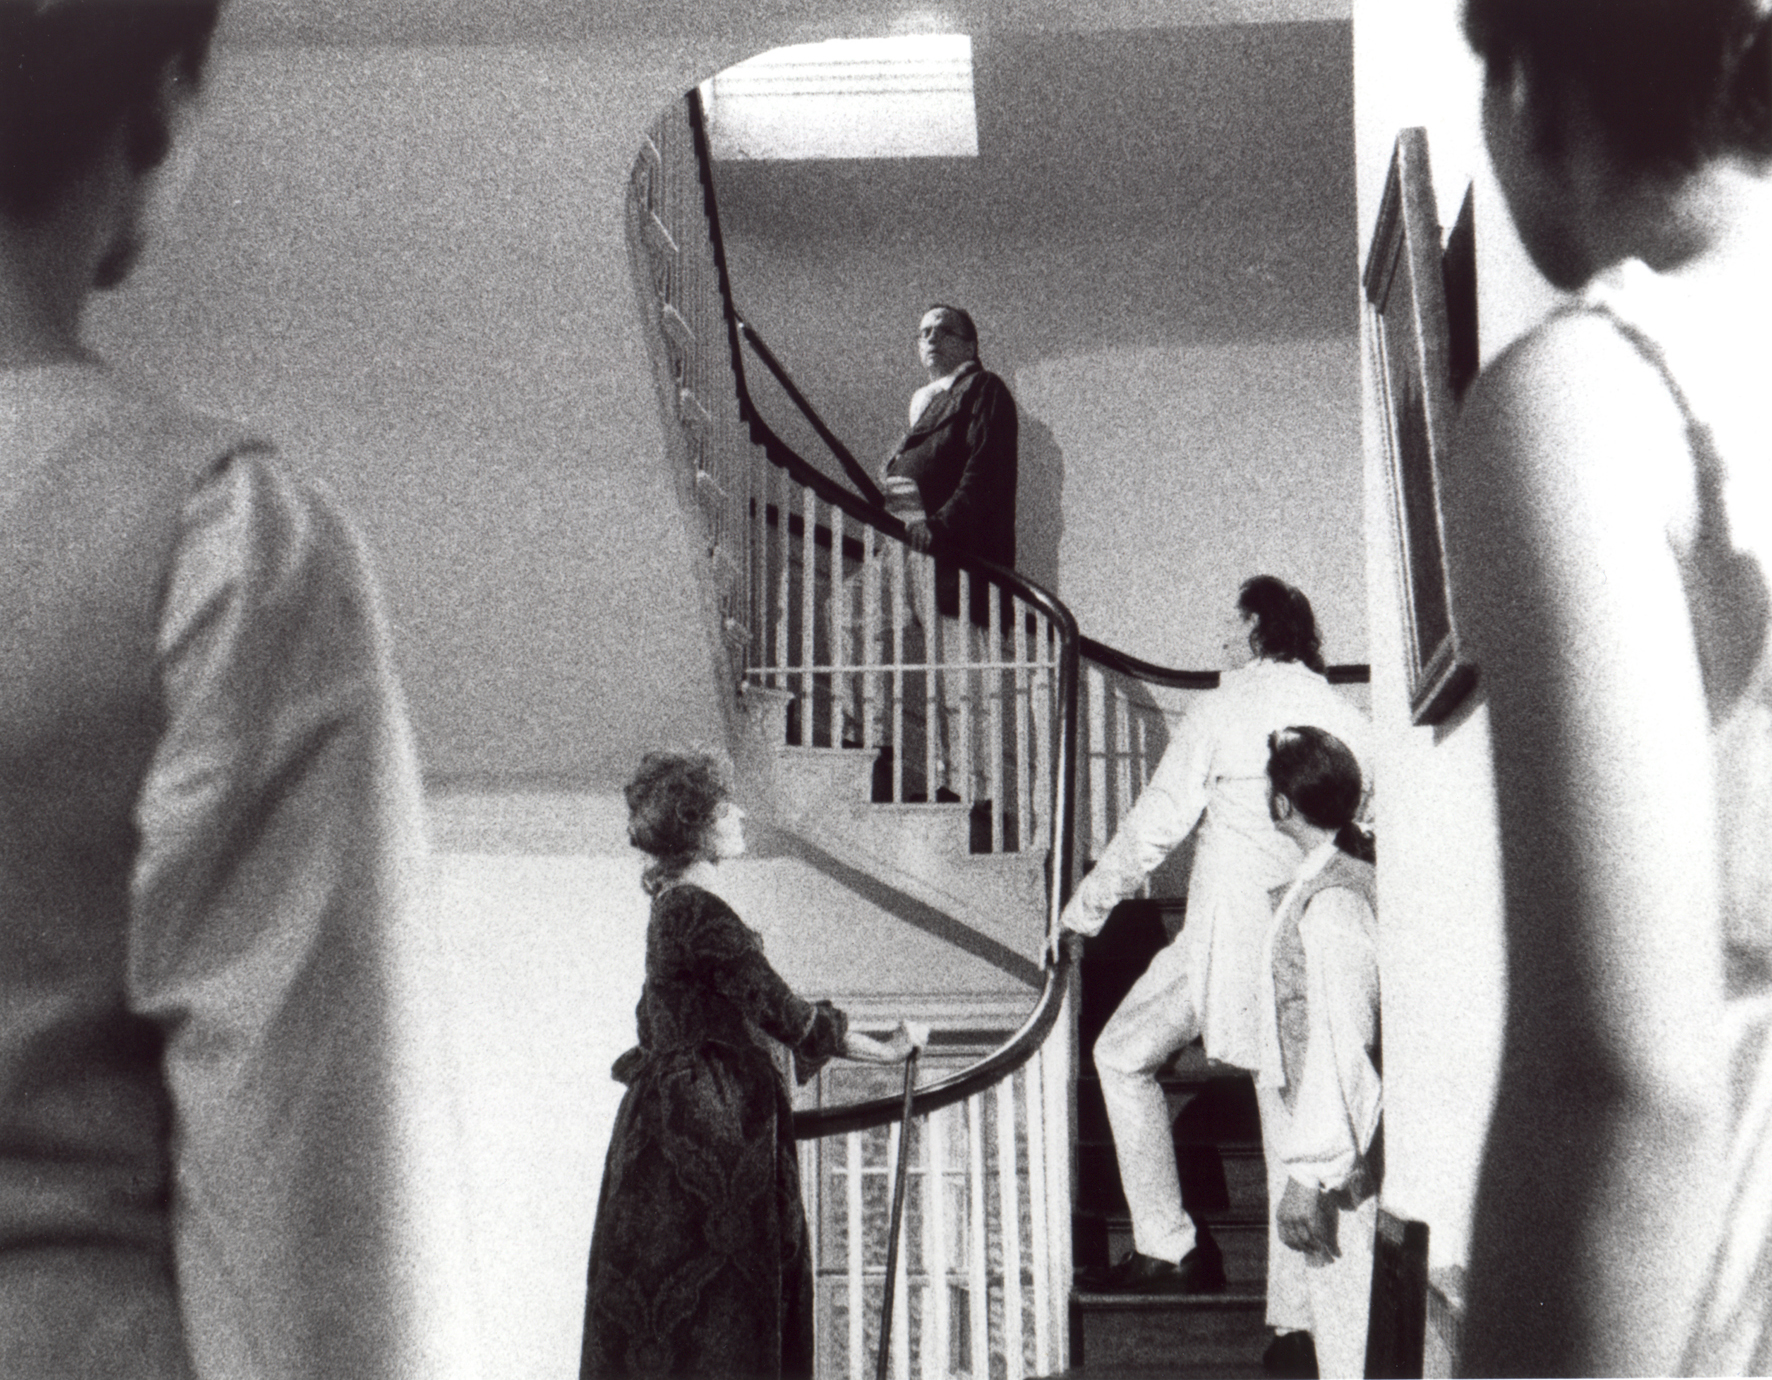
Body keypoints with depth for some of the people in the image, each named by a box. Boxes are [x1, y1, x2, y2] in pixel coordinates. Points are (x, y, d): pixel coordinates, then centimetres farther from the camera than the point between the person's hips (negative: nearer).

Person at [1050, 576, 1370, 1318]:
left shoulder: (1225, 707, -5)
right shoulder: (1346, 717, 8)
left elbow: (1156, 824, -4)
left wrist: (1083, 910, 5)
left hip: (1229, 936, -5)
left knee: (1123, 1056, 11)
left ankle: (1169, 1249, 7)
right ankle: (1296, 1313, 11)